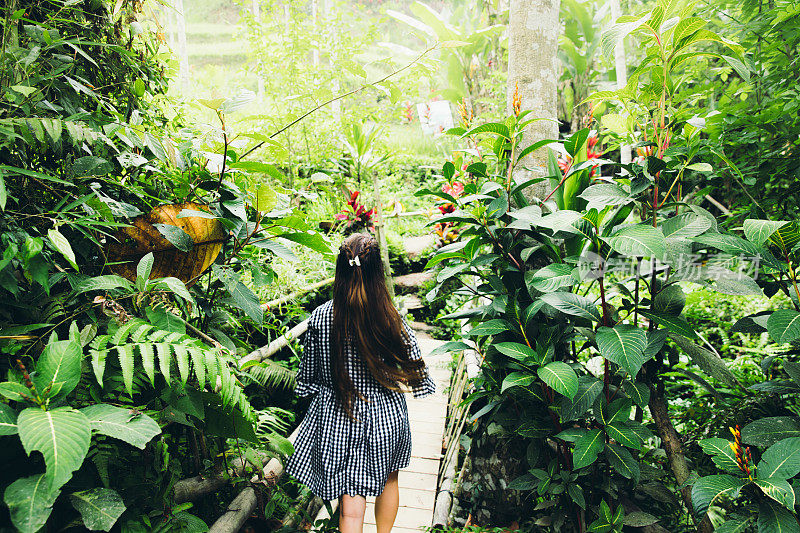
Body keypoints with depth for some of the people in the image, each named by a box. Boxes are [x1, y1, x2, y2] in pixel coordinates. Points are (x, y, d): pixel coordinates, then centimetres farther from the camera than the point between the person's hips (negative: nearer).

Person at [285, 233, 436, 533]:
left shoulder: (319, 318, -14)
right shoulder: (392, 320, -17)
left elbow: (307, 376, -3)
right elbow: (416, 368, -7)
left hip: (337, 419, 0)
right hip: (385, 416, 1)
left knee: (351, 505, 8)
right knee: (387, 480, 27)